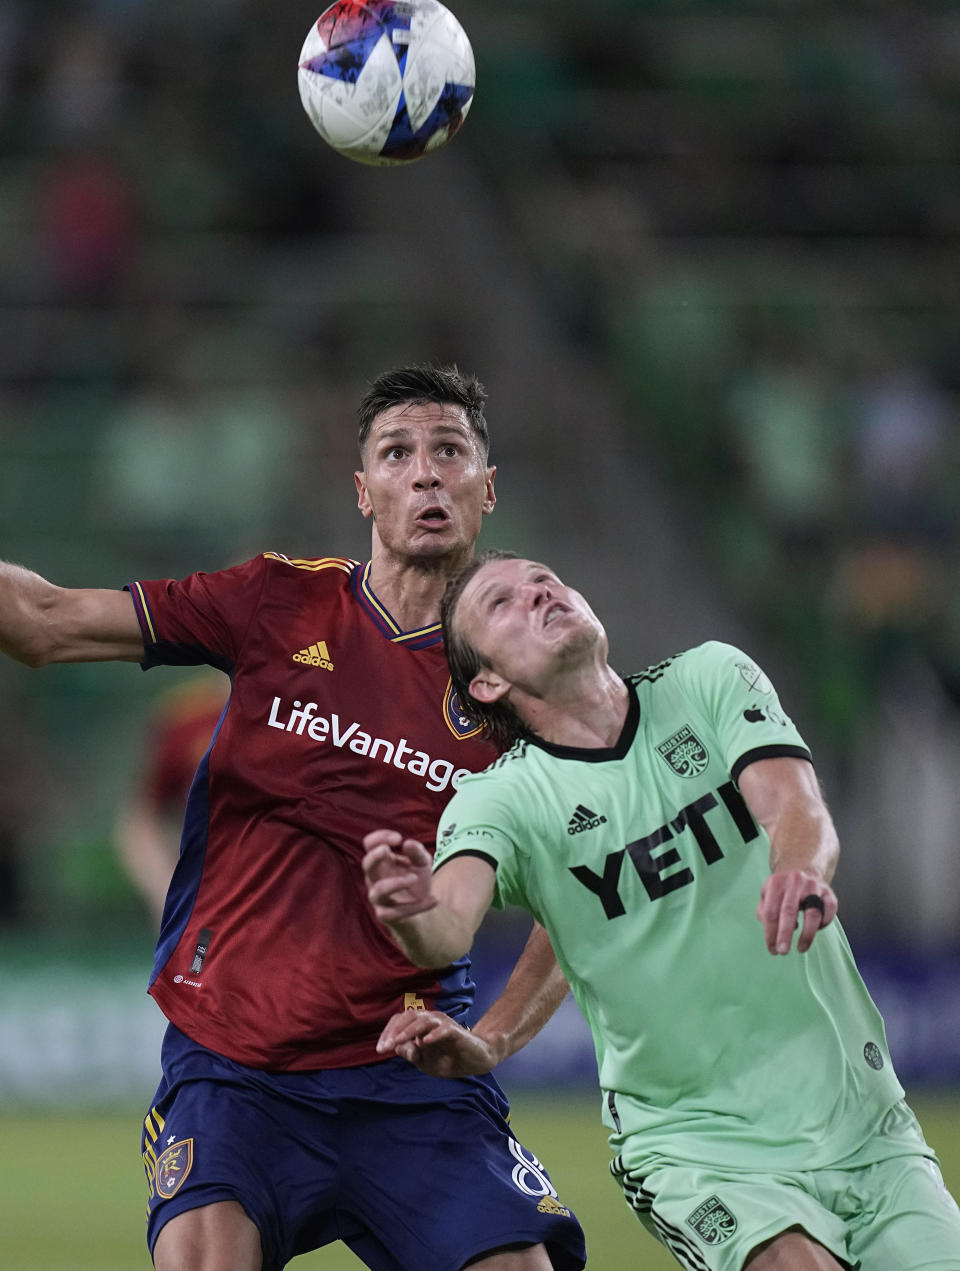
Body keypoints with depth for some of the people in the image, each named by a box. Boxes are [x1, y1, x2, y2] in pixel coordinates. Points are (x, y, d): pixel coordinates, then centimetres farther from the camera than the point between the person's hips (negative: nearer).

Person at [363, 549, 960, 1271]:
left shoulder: (712, 680, 2)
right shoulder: (499, 799, -6)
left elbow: (795, 805, -14)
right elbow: (449, 931, -25)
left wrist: (800, 872, -38)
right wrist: (414, 915, -50)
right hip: (694, 1149, -3)